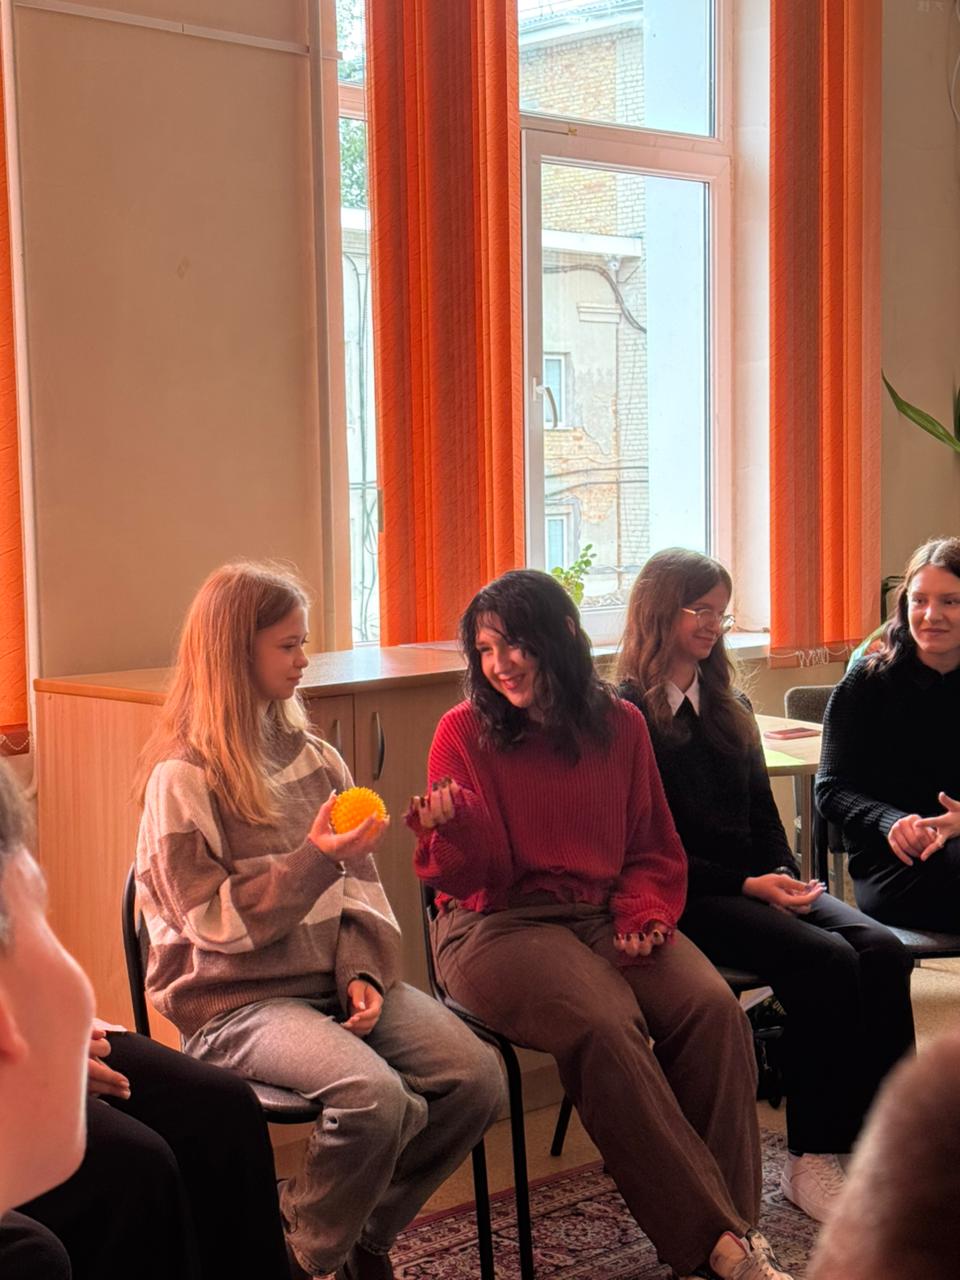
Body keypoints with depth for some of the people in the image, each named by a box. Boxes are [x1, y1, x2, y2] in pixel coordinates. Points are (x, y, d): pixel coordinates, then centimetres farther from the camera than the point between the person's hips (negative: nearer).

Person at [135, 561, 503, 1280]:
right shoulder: (182, 778, -7)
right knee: (374, 1097, -32)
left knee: (478, 1079, -13)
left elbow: (360, 883, 11)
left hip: (335, 982, 7)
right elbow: (215, 921, -11)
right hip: (236, 999, -6)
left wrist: (364, 970, -6)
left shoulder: (314, 758, 13)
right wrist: (315, 860, -21)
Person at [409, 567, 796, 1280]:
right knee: (605, 1027, -31)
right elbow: (469, 877, -5)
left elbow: (653, 850, 16)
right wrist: (451, 827, -26)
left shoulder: (621, 725, 8)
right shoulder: (465, 733, -1)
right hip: (500, 925, -4)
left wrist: (645, 913, -3)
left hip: (606, 916, 4)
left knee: (713, 1007, -24)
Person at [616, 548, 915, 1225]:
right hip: (686, 898, -7)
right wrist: (749, 886, -15)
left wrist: (787, 877, -1)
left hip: (758, 884, 7)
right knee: (827, 962, -28)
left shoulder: (730, 707, 22)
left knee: (883, 952, -20)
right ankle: (810, 1161, -20)